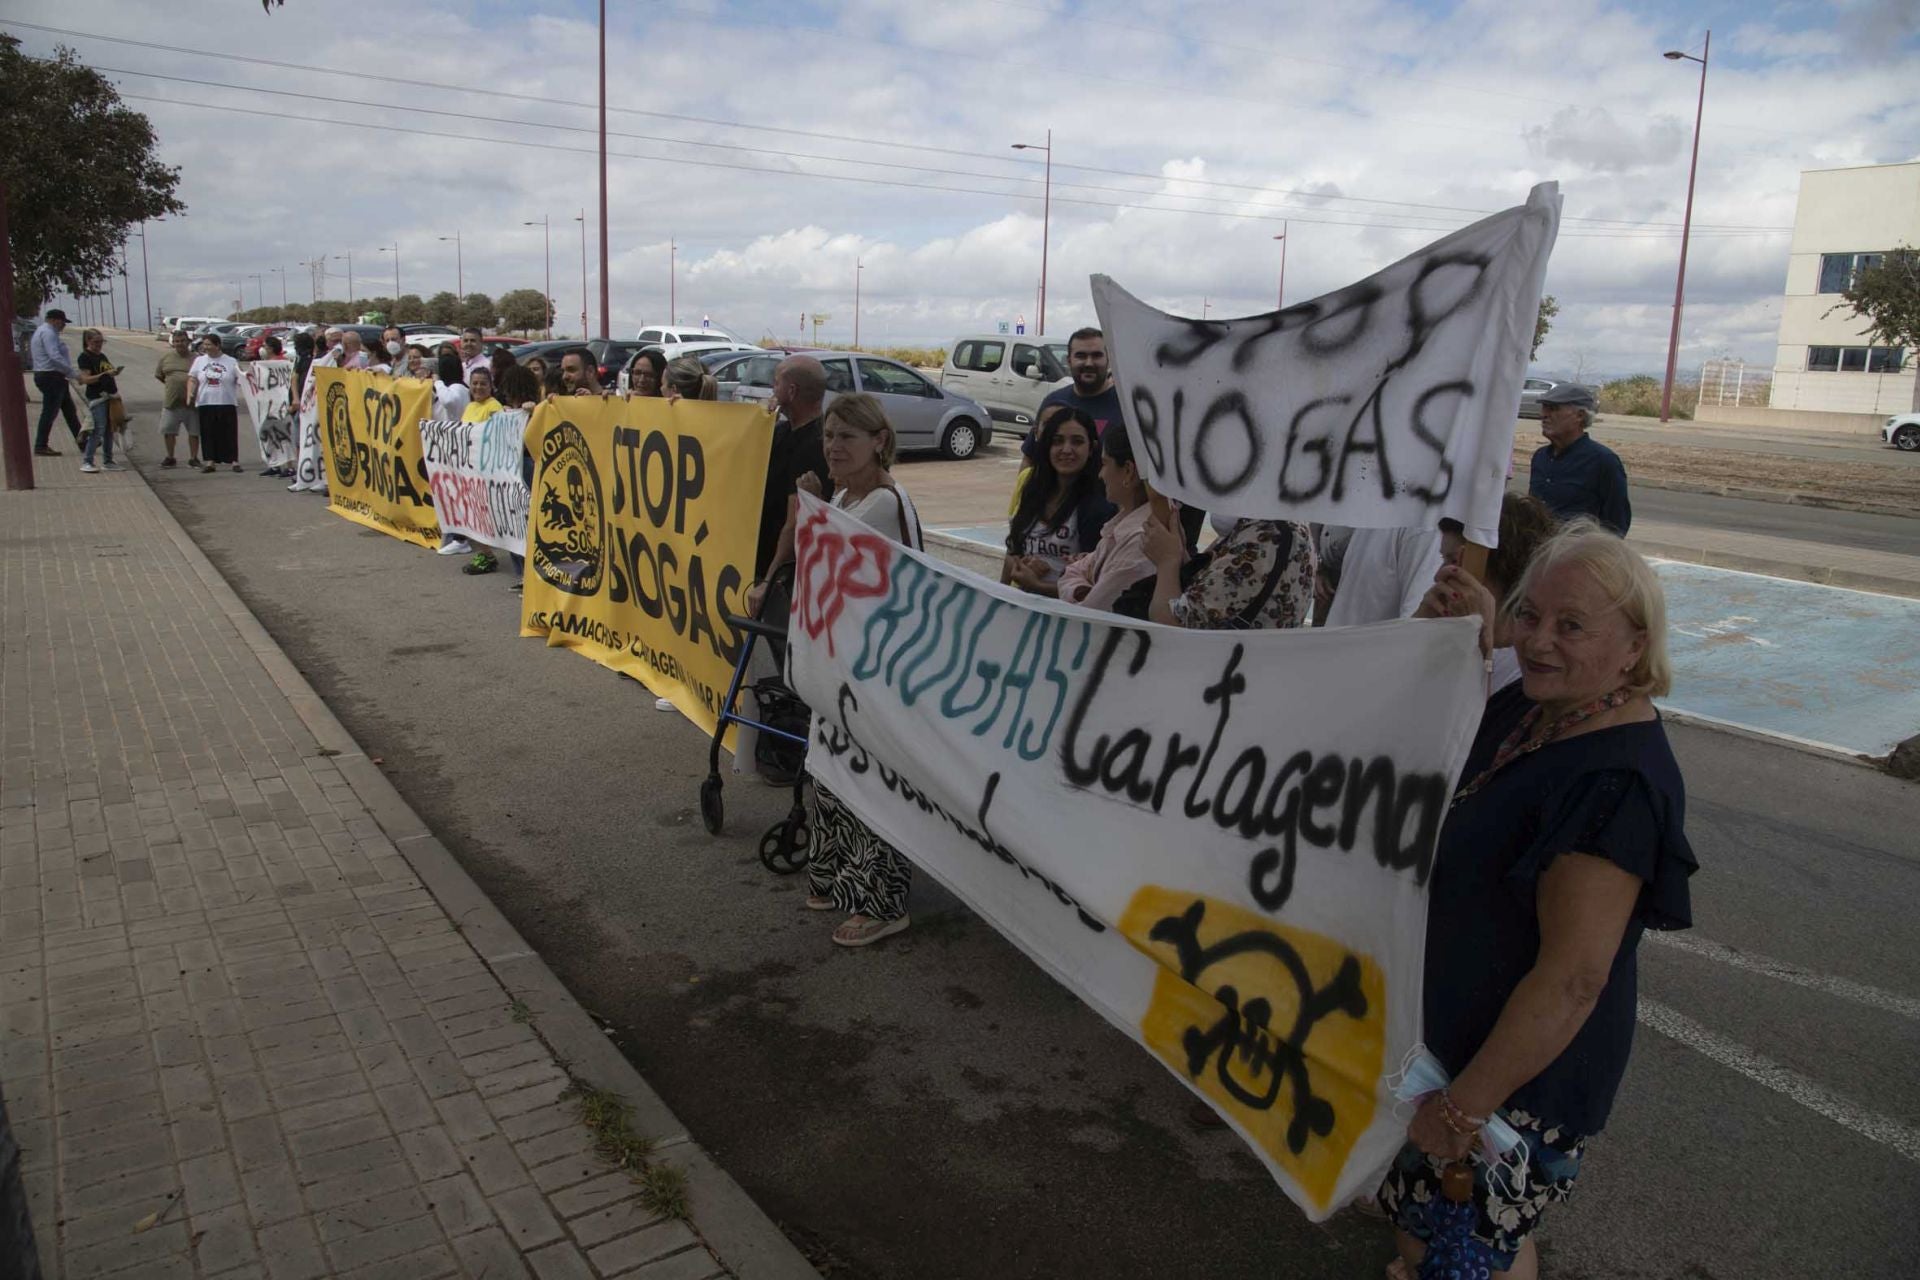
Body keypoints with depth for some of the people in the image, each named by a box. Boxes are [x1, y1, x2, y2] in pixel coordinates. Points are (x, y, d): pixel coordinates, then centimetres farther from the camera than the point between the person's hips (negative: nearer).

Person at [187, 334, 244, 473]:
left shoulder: (231, 362, 2)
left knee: (230, 433, -2)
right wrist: (190, 393, -5)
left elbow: (241, 380, 2)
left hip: (227, 404, -2)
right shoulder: (199, 361, 10)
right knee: (209, 434, 4)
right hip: (205, 404, 2)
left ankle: (234, 461, 3)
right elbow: (192, 379, 9)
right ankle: (210, 462, 9)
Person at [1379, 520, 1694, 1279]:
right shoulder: (1533, 707, -2)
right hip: (1447, 1029, 9)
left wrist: (1463, 1107, -24)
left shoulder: (1618, 784, -30)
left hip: (1523, 1069, -8)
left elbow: (1574, 976, -30)